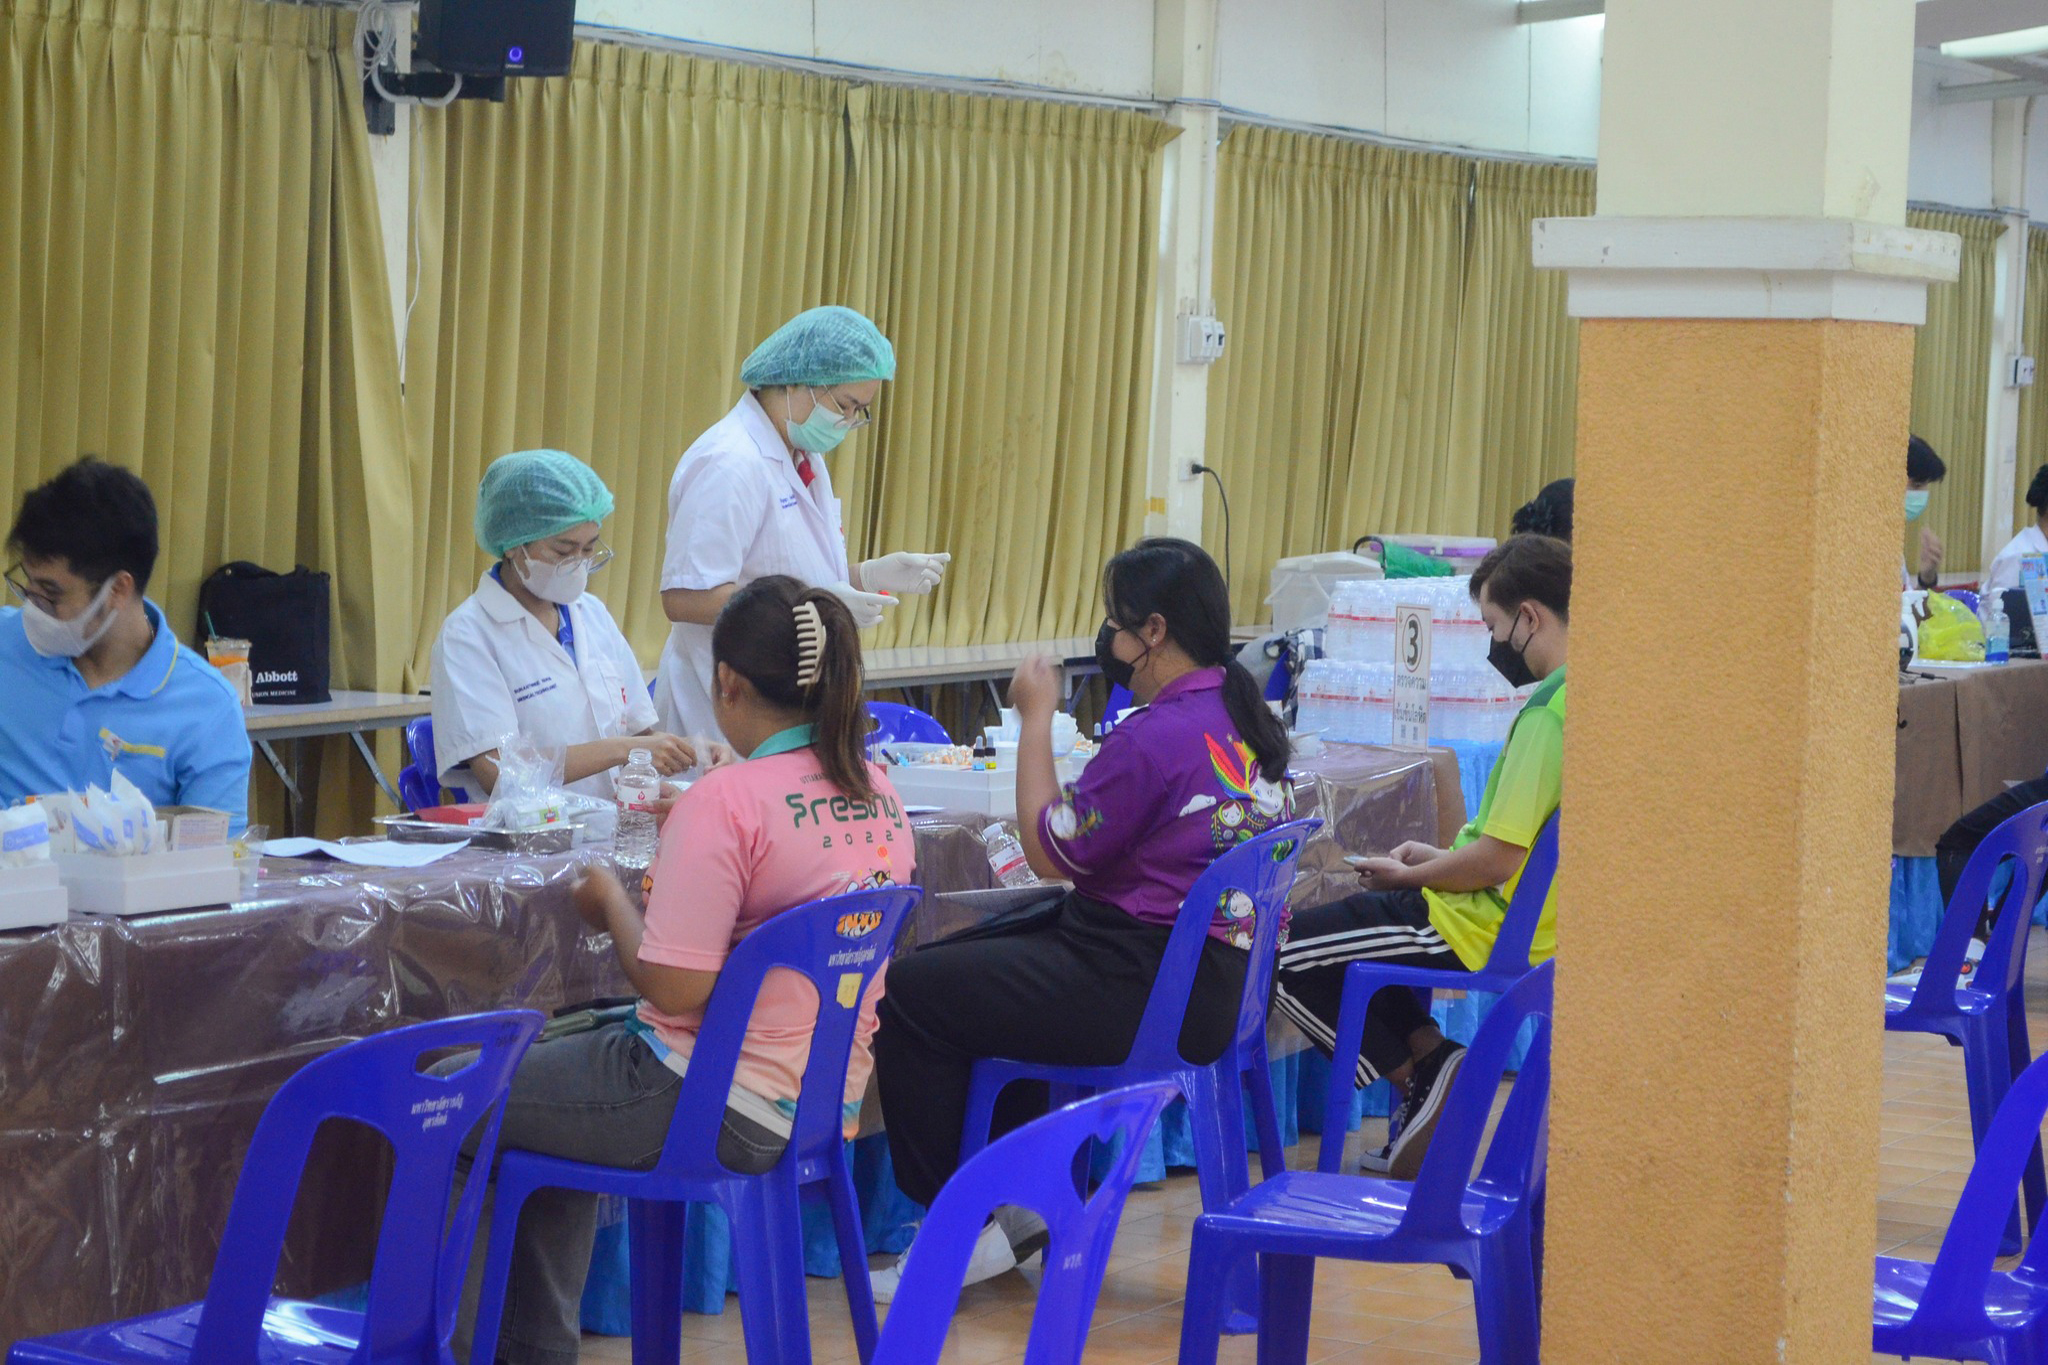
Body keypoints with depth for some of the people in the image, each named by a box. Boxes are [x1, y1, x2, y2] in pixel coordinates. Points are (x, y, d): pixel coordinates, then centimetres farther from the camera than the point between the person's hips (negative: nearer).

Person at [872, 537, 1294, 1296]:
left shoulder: (1157, 737, -21)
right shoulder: (1247, 721, 8)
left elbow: (1050, 850, -13)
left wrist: (1036, 718, -5)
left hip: (1145, 991, -11)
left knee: (909, 992, -5)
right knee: (963, 963, 25)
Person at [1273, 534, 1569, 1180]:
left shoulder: (1549, 709, -23)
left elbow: (1498, 861, -24)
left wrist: (1409, 877, -8)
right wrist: (1443, 859, 13)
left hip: (1492, 932, -10)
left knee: (1281, 955, -3)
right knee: (1349, 920, 25)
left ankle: (1420, 1074, 3)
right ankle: (1430, 1056, 10)